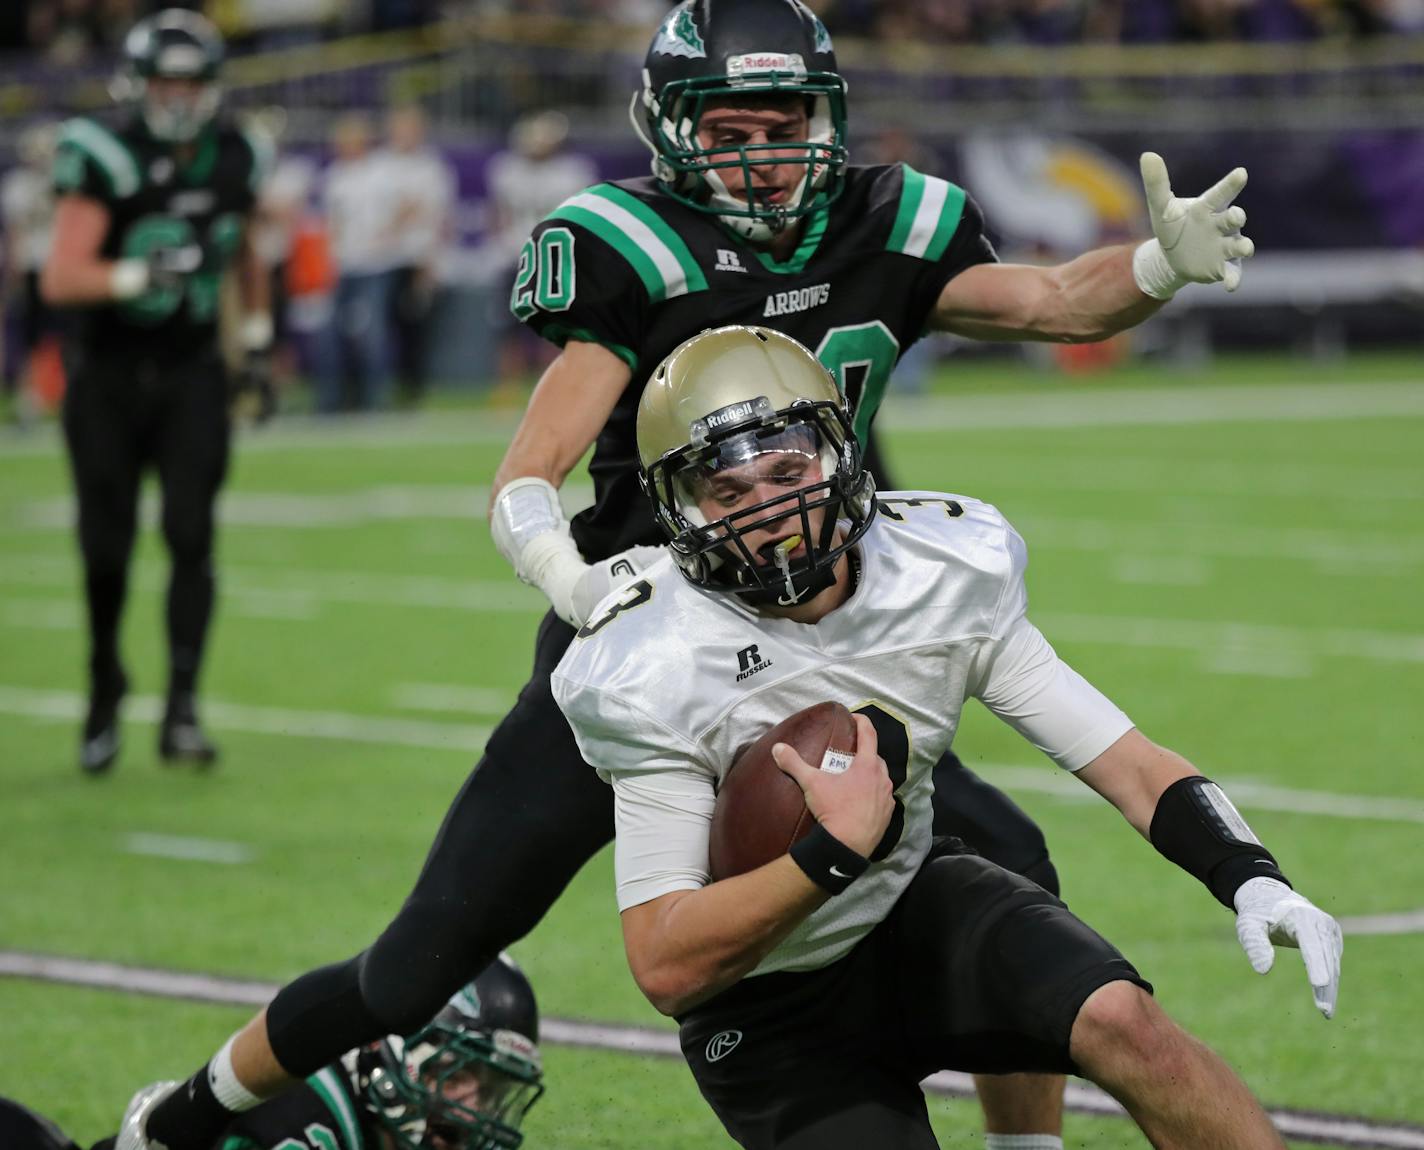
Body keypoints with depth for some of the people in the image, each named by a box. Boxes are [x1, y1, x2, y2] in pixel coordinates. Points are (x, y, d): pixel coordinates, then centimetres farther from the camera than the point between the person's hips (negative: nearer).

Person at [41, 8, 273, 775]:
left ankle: (181, 709, -11)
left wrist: (258, 340, 16)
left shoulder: (232, 162, -1)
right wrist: (140, 274, -38)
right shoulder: (106, 162, -16)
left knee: (191, 533, -11)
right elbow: (61, 278, -24)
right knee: (106, 546, 2)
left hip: (190, 373, 3)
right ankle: (104, 689, 26)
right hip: (107, 374, -3)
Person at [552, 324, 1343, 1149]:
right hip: (771, 1012, -3)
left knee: (1121, 1021, -25)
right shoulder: (652, 674, -25)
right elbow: (666, 970, -27)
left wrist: (1254, 880, -30)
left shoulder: (949, 574, -13)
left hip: (915, 903, 3)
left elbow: (1125, 760, -12)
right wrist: (838, 852, -37)